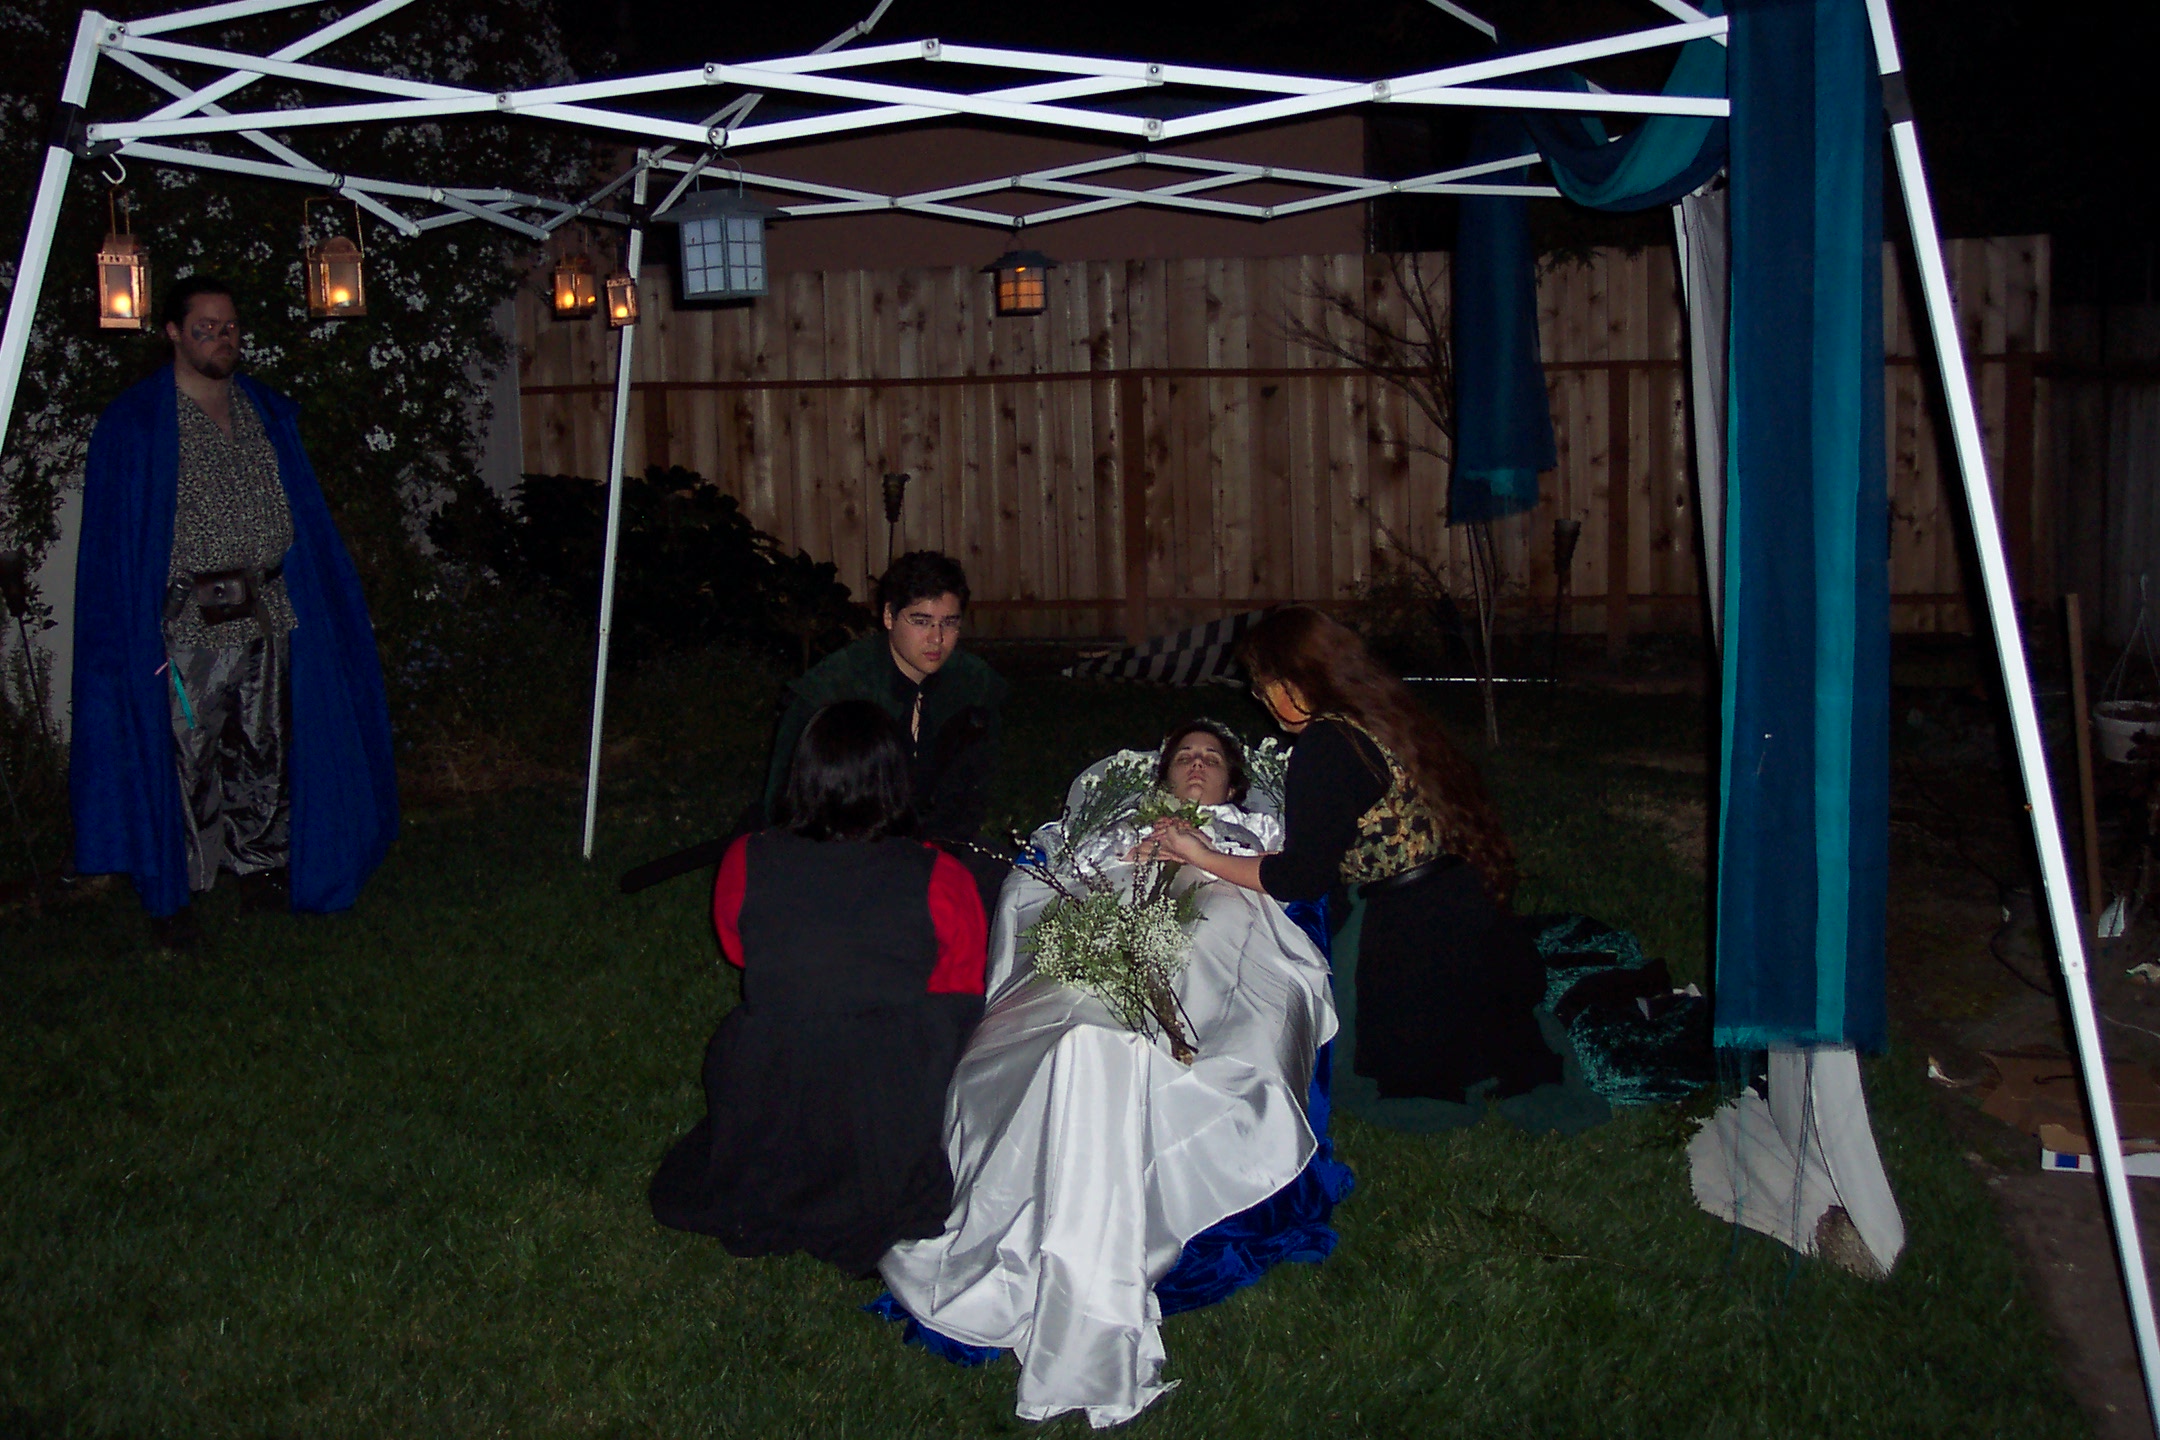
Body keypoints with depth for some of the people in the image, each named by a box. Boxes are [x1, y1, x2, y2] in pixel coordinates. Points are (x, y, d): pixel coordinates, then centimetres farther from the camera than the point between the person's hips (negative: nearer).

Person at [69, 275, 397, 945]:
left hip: (267, 613, 5)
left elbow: (303, 517, 16)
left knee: (264, 746, 11)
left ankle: (261, 861, 26)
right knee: (186, 754, -3)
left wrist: (320, 602, 13)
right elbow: (115, 538, -4)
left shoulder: (267, 414, 12)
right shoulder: (135, 425, -3)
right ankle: (170, 893, 8)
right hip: (188, 624, -5)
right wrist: (133, 632, -10)